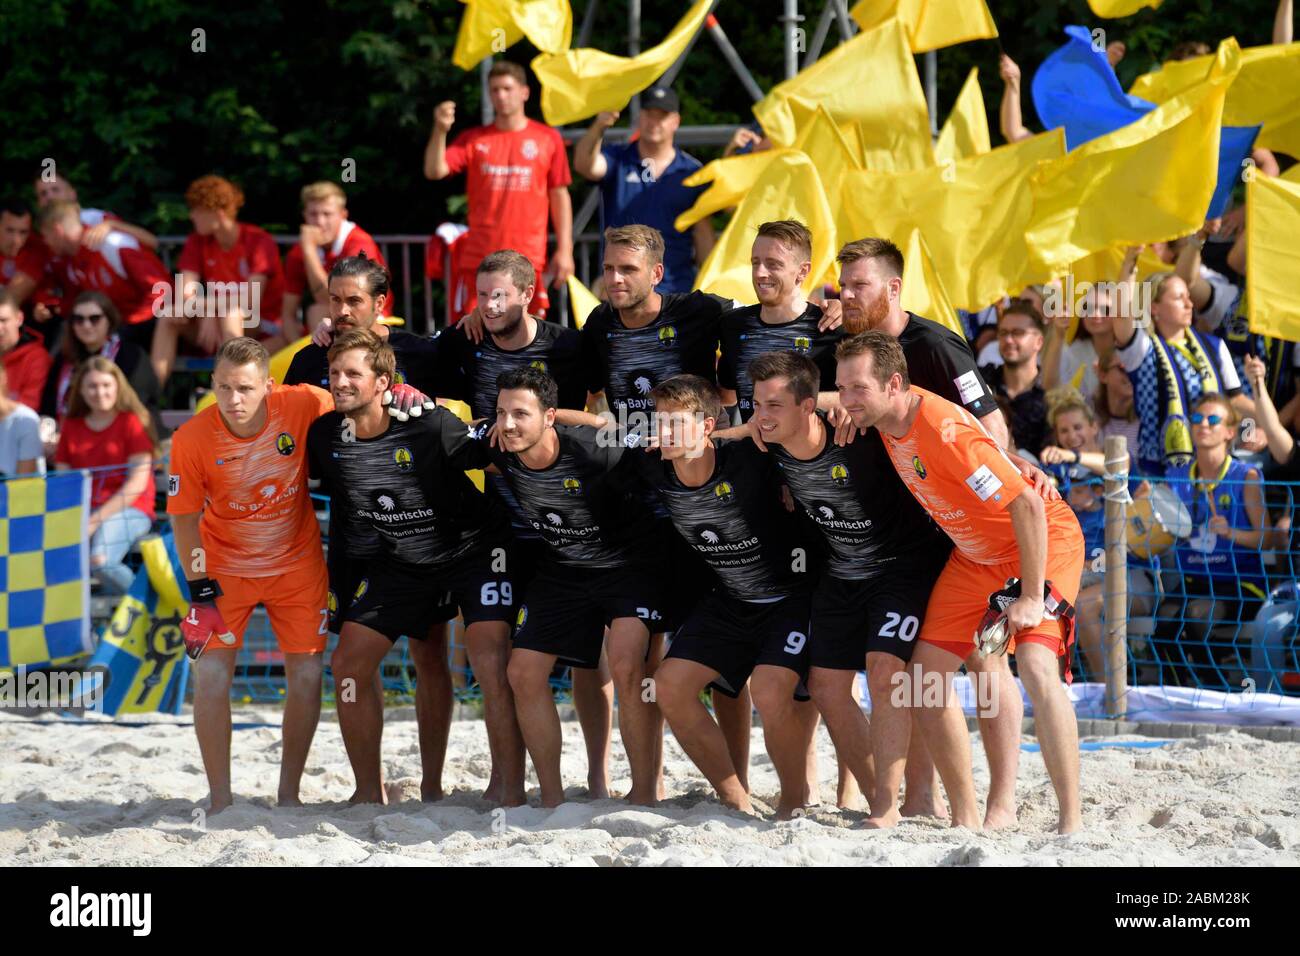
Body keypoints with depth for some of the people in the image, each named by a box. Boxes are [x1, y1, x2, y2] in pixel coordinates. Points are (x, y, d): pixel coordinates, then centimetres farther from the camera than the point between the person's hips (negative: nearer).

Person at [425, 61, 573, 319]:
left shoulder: (548, 139, 5)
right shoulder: (473, 140, 6)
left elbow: (559, 195, 8)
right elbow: (434, 171, -6)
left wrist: (565, 249, 2)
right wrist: (440, 131, -22)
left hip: (529, 259, -1)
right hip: (479, 259, 1)